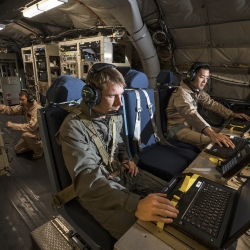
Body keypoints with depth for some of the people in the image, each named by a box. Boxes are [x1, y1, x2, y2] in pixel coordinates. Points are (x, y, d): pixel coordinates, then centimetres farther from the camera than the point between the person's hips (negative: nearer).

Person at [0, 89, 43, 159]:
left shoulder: (37, 109, -30)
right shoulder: (24, 106, -4)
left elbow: (31, 126, -36)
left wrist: (12, 125, -29)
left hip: (41, 132, -8)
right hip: (31, 133, 8)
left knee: (26, 134, -36)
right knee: (17, 150, 10)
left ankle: (39, 149, -11)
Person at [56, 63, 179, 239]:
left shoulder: (115, 115, 0)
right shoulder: (74, 127, -24)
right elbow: (87, 179, -36)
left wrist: (125, 159, -1)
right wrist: (135, 204, -49)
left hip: (122, 173, 7)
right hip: (97, 190, -6)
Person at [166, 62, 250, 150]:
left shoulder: (197, 91, 3)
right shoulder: (181, 93, -26)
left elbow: (211, 103, 8)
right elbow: (191, 114, -43)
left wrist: (232, 114, -6)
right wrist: (211, 133, -55)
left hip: (191, 124, 9)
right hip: (178, 128, -9)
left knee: (220, 134, 4)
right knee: (210, 142, -24)